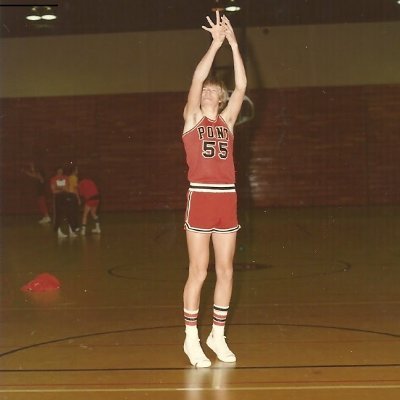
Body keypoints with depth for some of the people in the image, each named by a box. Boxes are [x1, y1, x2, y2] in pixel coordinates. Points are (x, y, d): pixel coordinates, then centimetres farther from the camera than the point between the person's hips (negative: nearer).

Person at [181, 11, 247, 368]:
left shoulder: (227, 120, 13)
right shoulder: (191, 118, 5)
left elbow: (241, 86, 1)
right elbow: (197, 78, -8)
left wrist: (234, 44, -4)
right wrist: (216, 43, -9)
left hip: (227, 199, 4)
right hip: (200, 198, -4)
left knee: (226, 271, 8)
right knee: (199, 272, 0)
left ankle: (217, 336, 20)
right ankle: (191, 339, 10)